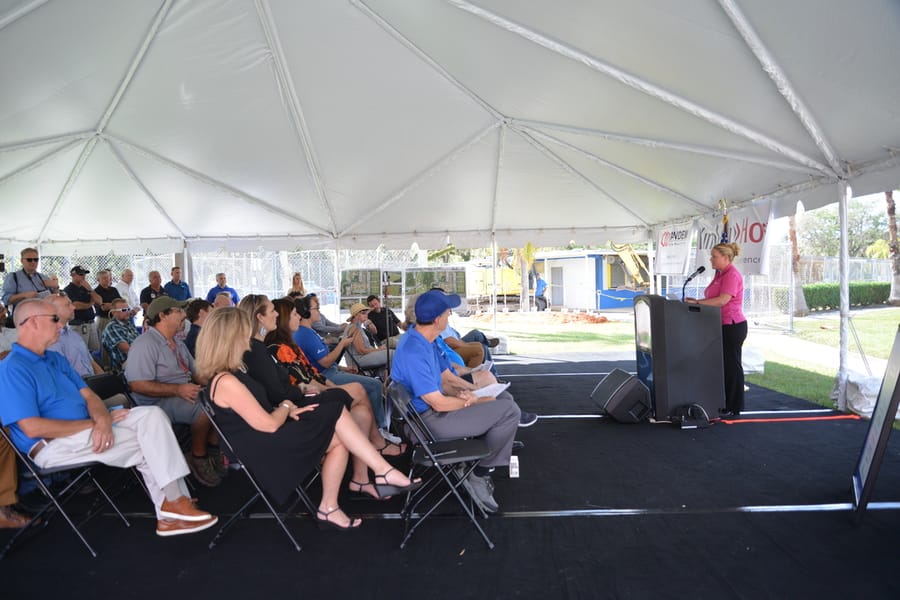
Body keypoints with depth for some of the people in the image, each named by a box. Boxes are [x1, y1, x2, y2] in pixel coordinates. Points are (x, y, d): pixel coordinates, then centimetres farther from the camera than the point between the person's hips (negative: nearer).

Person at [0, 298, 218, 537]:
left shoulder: (55, 359, 16)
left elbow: (88, 395, 10)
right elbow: (33, 428, -20)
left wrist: (102, 420, -14)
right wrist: (94, 423, -16)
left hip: (88, 430, 8)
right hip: (54, 445, -8)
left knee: (152, 414, -12)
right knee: (148, 444, -17)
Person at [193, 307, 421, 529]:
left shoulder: (231, 374, 11)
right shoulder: (226, 382, -21)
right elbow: (269, 425, -21)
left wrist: (287, 410, 1)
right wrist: (285, 407, -1)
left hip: (267, 443, 10)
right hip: (264, 454, -10)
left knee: (339, 439, -5)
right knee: (337, 413, -13)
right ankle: (383, 472, -6)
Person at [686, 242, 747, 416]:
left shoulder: (732, 275, -16)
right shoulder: (720, 273, 15)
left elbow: (722, 300, -25)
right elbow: (712, 298, 17)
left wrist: (697, 303, -22)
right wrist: (697, 301, 2)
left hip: (733, 327, -10)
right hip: (722, 326, 10)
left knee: (732, 366, -1)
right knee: (723, 365, 13)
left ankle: (734, 408, 9)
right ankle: (725, 404, 21)